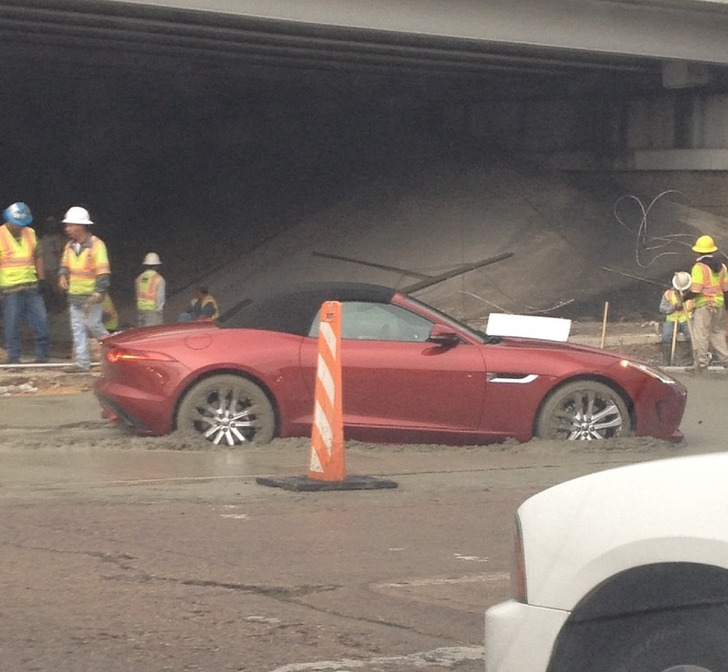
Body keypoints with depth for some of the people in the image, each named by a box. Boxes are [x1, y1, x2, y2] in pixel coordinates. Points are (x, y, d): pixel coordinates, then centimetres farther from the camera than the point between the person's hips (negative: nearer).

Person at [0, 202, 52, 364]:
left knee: (41, 321, 4)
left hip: (31, 288, 5)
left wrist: (42, 278, 12)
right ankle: (13, 359, 9)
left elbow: (38, 256, 19)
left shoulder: (30, 234, 10)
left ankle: (43, 357, 14)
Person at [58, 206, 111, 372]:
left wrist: (98, 293, -25)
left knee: (94, 325, -5)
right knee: (78, 329, 4)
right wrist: (62, 275, -2)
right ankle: (82, 363, 6)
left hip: (91, 296, -7)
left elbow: (103, 272, -19)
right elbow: (64, 264, 21)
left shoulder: (96, 245, -15)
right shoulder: (70, 246, 7)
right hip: (74, 296, 7)